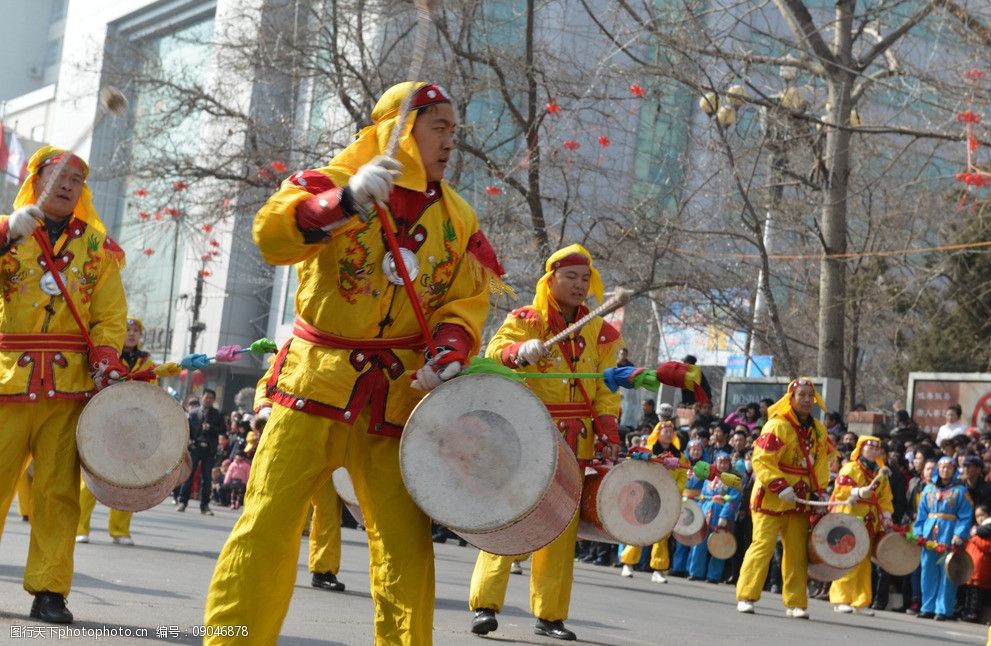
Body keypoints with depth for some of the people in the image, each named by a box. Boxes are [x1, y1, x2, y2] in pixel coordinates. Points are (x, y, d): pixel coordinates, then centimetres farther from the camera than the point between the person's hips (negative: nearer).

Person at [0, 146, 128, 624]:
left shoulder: (96, 244, 12)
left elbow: (111, 314, 6)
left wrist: (106, 360, -9)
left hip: (70, 381, 1)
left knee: (58, 489, -1)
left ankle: (49, 590, 3)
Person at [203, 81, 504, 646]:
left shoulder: (458, 220, 11)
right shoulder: (336, 180, -2)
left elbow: (467, 302, 8)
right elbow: (271, 234, -18)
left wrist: (451, 352, -14)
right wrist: (346, 202, -34)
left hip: (398, 395, 3)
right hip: (316, 380, -3)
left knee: (406, 544, 1)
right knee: (268, 525, -6)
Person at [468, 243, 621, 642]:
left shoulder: (599, 332, 11)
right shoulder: (524, 320, 0)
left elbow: (606, 390, 9)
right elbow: (493, 353, -17)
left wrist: (608, 433, -4)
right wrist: (520, 352, -39)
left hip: (574, 442, 4)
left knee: (562, 528, 6)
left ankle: (550, 615, 13)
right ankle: (485, 605, -11)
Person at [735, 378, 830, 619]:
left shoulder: (818, 430, 10)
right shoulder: (777, 426, -13)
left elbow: (821, 463, 18)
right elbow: (761, 461, -19)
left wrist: (819, 491, 5)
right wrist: (780, 487, -27)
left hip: (800, 501, 6)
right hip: (771, 500, -6)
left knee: (797, 552, 7)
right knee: (763, 545, -9)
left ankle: (795, 603, 12)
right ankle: (746, 597, -4)